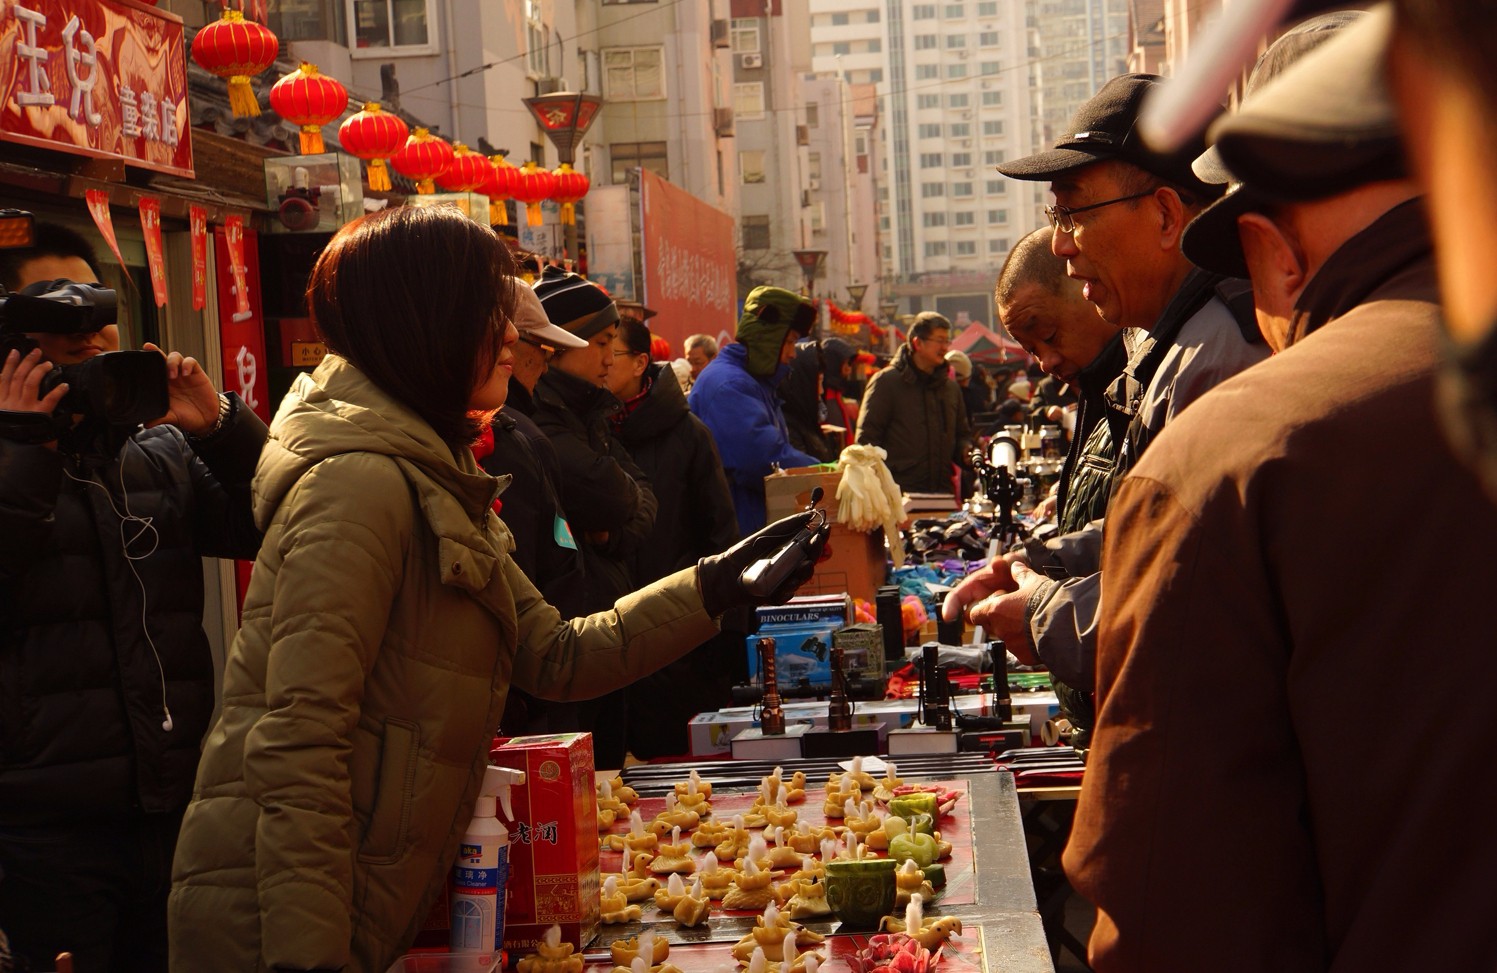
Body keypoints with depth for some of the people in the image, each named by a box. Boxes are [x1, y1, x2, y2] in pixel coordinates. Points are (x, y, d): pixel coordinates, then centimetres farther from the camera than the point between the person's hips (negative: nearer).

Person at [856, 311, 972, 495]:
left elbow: (962, 434, 29)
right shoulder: (886, 382, 1)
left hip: (942, 492, 5)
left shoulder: (950, 386, 19)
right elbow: (867, 439, -4)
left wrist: (966, 452, 5)